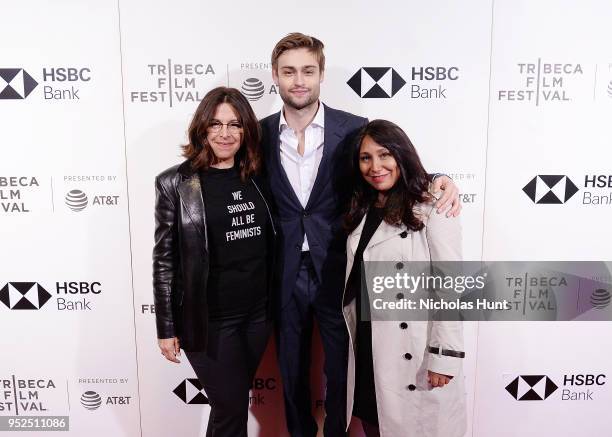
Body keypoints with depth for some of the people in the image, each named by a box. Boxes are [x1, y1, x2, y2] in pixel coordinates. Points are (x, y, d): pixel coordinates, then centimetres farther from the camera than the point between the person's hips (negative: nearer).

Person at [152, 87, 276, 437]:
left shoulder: (256, 177, 4)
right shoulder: (176, 183, -8)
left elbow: (268, 245, 9)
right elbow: (164, 258, -6)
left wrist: (274, 302, 10)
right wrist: (167, 328, -5)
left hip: (258, 312, 4)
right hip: (209, 318, -4)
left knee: (234, 401, 19)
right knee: (231, 408, 7)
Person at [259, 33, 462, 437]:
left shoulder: (355, 130, -7)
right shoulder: (261, 134, -1)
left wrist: (438, 181, -21)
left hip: (336, 271, -1)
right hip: (284, 275, 2)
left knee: (342, 371, 16)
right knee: (292, 372, 20)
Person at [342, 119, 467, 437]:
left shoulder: (431, 209, -13)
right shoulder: (363, 211, 10)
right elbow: (355, 281, 11)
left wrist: (444, 356, -17)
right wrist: (353, 338, 10)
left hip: (414, 351, -6)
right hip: (366, 348, 7)